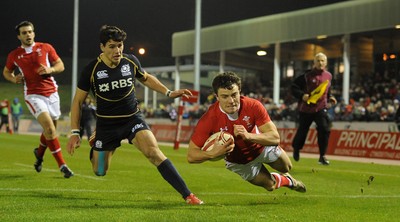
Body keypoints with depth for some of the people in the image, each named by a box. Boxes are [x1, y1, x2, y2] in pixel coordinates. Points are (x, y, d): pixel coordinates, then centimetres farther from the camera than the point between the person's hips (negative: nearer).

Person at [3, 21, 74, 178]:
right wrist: (14, 79, -3)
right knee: (49, 127, -21)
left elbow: (60, 65, 7)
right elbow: (6, 72, 18)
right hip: (33, 95, -3)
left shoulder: (46, 48, 3)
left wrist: (50, 69, -14)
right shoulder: (14, 55, 3)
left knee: (51, 130, 12)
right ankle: (62, 165, -19)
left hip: (51, 92, 3)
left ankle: (39, 153, 44)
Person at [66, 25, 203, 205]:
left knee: (153, 152, -25)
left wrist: (169, 93, 7)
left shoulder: (131, 61, -7)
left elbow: (146, 78, 16)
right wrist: (75, 132, -9)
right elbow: (78, 101, -4)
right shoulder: (91, 70, -14)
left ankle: (187, 195, -26)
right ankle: (94, 142, 45)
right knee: (100, 172, 8)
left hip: (133, 118, 0)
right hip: (106, 123, 0)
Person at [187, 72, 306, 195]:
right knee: (269, 185, 12)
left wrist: (248, 136, -50)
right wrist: (212, 153, -53)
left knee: (286, 167, 22)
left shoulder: (253, 106, -34)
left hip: (261, 146, 1)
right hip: (238, 161, -1)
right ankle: (287, 181, 49)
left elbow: (275, 138, -34)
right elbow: (191, 156, -33)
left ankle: (286, 177, 61)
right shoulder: (208, 120, -37)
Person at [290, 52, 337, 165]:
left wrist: (330, 97, 5)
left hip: (321, 107, 2)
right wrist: (301, 95, -24)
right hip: (306, 108, -2)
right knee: (302, 131, 12)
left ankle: (322, 156, -8)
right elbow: (293, 87, -9)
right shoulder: (307, 75, -11)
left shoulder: (328, 76, 4)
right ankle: (296, 149, 44)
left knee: (325, 129, -17)